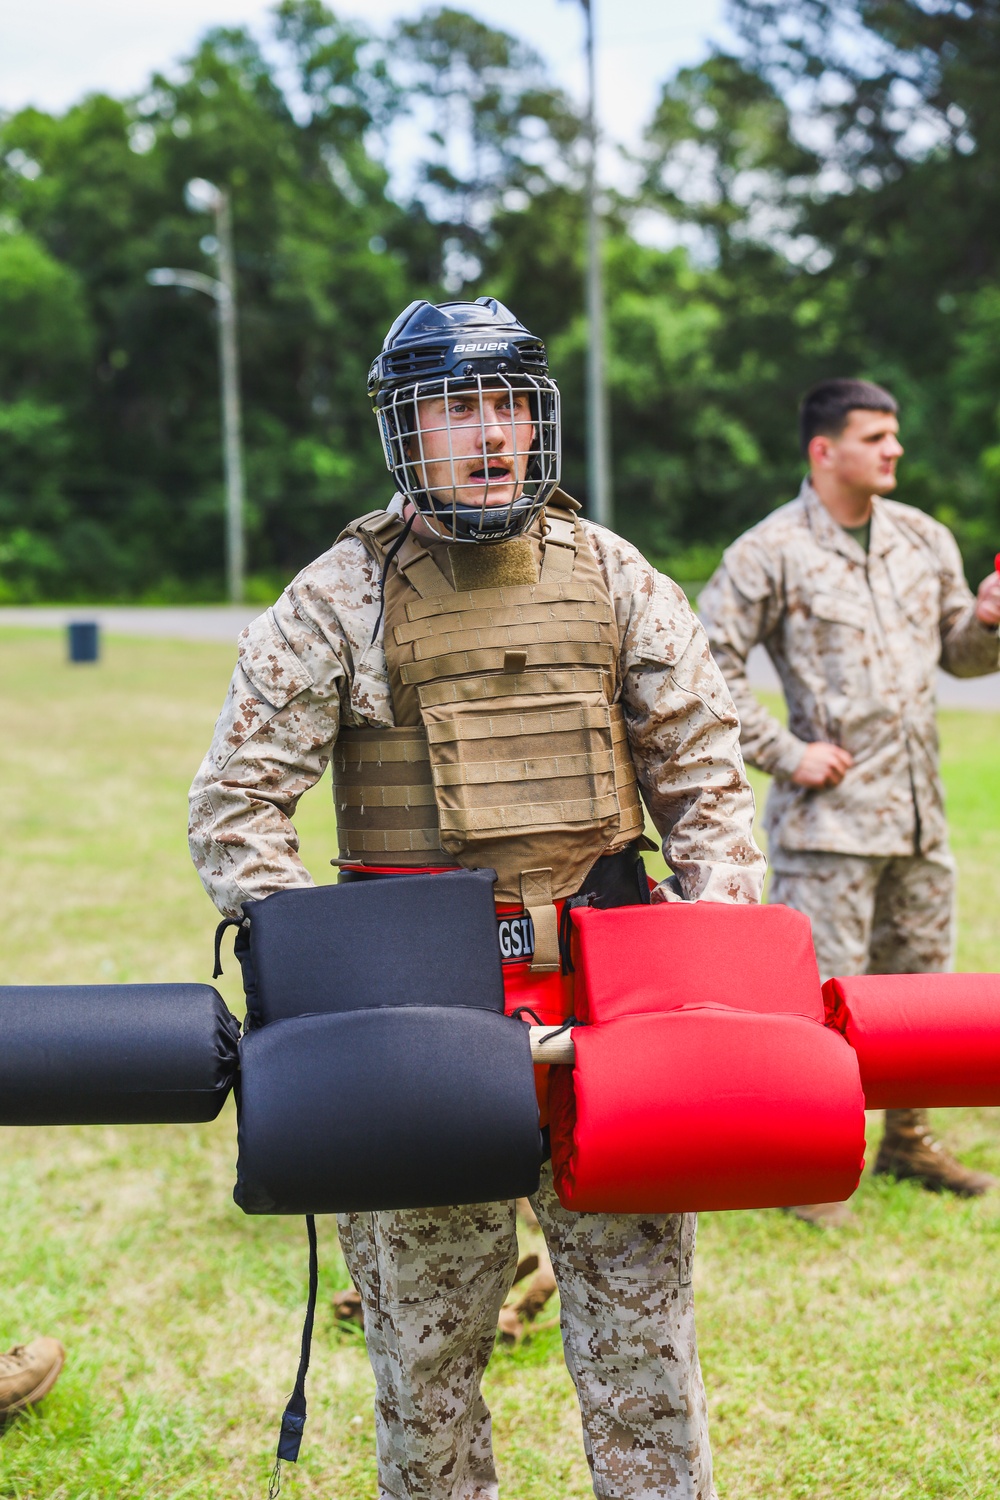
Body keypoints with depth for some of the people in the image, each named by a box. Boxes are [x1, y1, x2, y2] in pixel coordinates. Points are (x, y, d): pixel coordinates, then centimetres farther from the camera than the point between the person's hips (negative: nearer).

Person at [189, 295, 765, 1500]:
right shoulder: (337, 600, 0)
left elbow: (706, 780, 10)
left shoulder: (613, 581, 7)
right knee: (426, 1328, 8)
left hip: (609, 993, 2)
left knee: (640, 1319, 5)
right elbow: (238, 804, -2)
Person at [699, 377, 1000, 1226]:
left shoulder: (924, 539, 10)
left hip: (918, 810, 7)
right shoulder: (772, 552, -9)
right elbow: (708, 663, -12)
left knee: (920, 979, 16)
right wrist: (782, 752, -13)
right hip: (829, 813, -6)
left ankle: (906, 1138, 32)